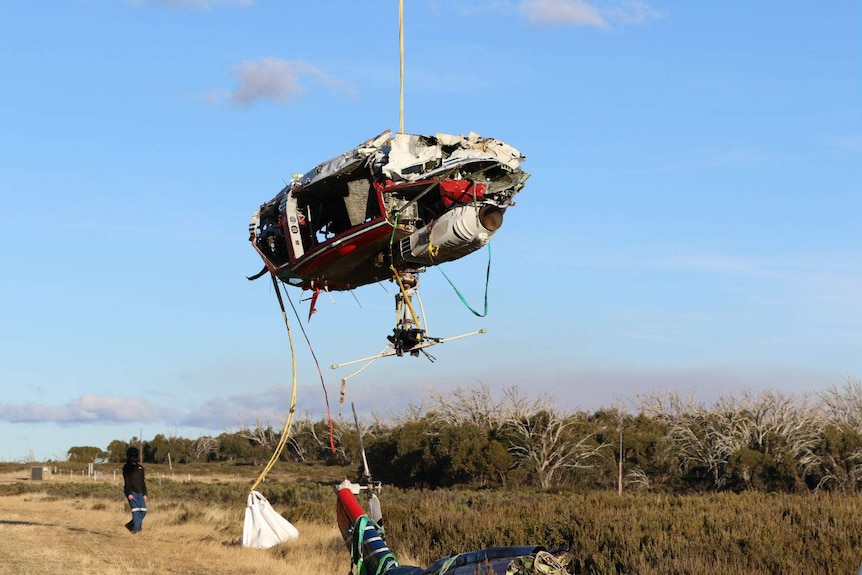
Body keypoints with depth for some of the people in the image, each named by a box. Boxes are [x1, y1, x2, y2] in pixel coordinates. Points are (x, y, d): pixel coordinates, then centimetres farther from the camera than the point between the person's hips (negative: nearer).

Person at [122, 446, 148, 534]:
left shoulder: (140, 467, 17)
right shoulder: (126, 468, 0)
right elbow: (126, 481, -8)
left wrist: (144, 494, 11)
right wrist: (129, 493, -18)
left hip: (139, 492, 5)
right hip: (131, 492, -5)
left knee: (143, 510, -4)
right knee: (135, 510, -15)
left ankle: (131, 525, 13)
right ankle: (136, 528, -15)